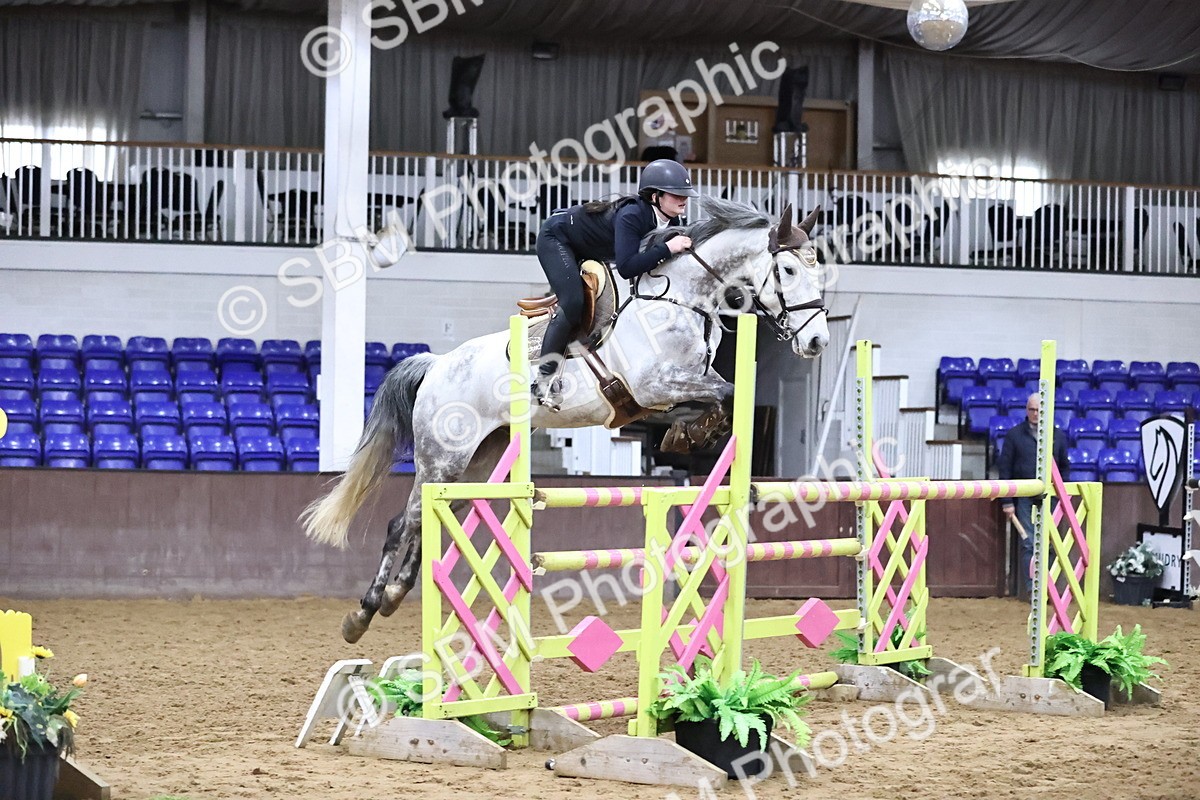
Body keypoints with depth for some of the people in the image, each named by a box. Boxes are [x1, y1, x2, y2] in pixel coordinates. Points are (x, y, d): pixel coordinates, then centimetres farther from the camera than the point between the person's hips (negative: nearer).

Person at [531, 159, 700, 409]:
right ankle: (544, 377, -20)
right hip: (556, 238, -10)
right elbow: (626, 268, -44)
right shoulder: (631, 216, -36)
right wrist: (667, 248, -45)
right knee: (572, 304, -23)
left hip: (584, 253, 10)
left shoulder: (669, 221, -11)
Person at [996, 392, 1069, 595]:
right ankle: (1032, 589, -3)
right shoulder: (1014, 435, 2)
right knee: (1029, 544, -5)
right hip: (1024, 499, -2)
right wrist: (1007, 501, -4)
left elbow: (1064, 467, 16)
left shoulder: (1056, 435, 9)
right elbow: (1005, 469, 1)